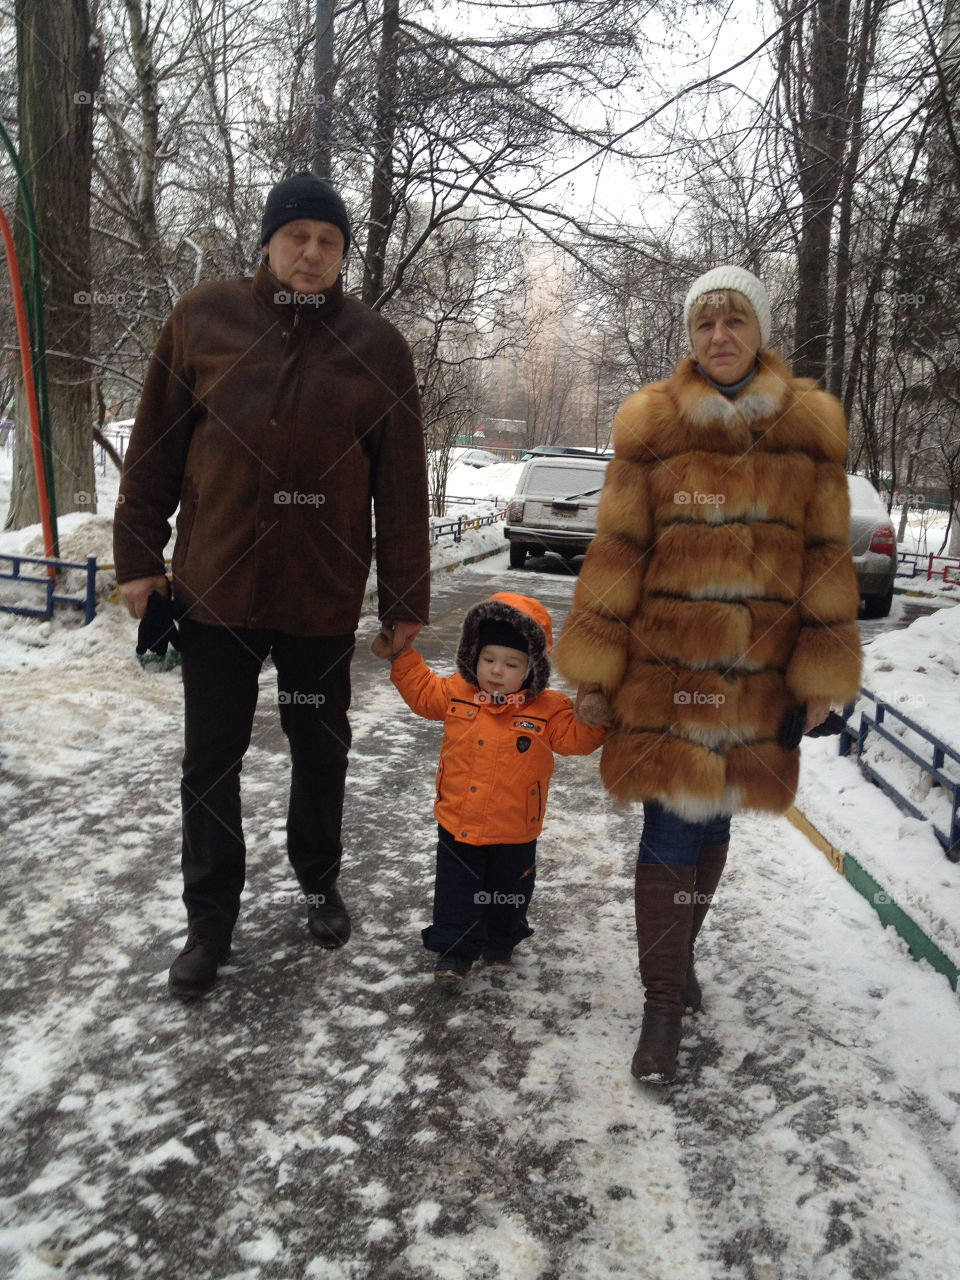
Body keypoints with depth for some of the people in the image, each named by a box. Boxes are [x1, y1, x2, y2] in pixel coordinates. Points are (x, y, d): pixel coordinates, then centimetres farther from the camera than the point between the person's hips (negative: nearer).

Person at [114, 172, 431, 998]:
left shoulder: (377, 346, 0)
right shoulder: (203, 319, 0)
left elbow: (402, 485, 0)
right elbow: (155, 447, 3)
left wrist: (406, 596, -1)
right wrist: (139, 556, 1)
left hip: (324, 592, 0)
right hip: (214, 584, 0)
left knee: (320, 746, 15)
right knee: (212, 755, 8)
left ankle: (319, 881, 38)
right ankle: (210, 916, 26)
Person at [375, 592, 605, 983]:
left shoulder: (547, 709, -13)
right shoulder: (457, 693, -5)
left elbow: (577, 738, -15)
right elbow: (422, 692, 10)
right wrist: (401, 656, 2)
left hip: (513, 832, -1)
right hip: (457, 824, 1)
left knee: (508, 891, 20)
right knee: (455, 890, 11)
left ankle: (501, 941, 45)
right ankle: (455, 950, 26)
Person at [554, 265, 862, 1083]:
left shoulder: (811, 426, 4)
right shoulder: (652, 425, 0)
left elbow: (827, 555, 5)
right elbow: (616, 552, -1)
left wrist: (824, 672, 1)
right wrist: (594, 669, -3)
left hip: (759, 676, 2)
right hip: (666, 669, -2)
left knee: (714, 821, 15)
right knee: (671, 831, -1)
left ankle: (679, 952, 39)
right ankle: (665, 1002, 14)